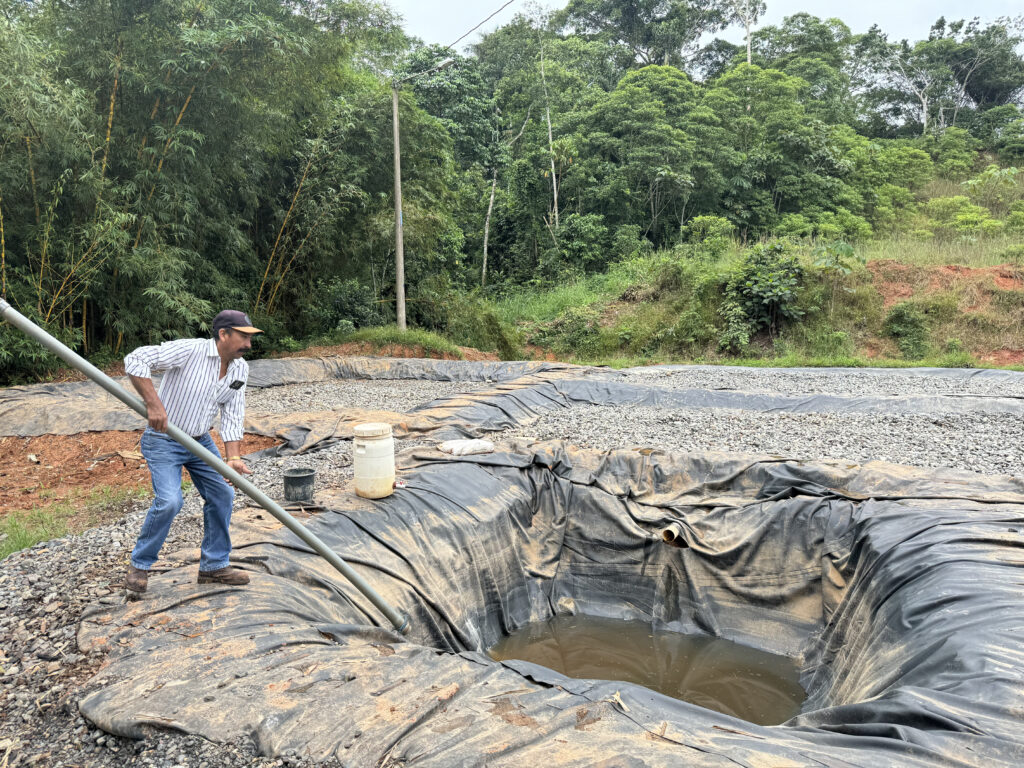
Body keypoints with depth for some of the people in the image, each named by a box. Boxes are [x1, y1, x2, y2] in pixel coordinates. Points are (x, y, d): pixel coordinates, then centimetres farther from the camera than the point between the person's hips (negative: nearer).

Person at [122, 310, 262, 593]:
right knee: (169, 500, -20)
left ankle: (213, 566, 19)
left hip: (201, 441, 7)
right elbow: (136, 360, -27)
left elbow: (232, 417, -4)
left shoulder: (240, 370, -3)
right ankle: (139, 564, 5)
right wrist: (153, 404, -33)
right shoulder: (190, 350, -24)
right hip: (163, 441, -7)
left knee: (222, 495, 4)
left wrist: (234, 458, -17)